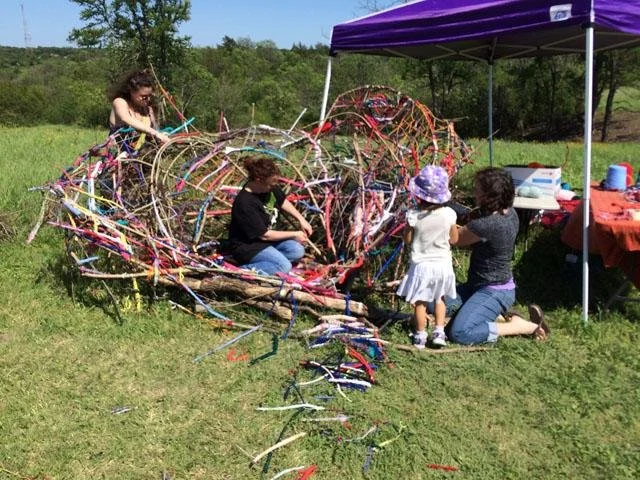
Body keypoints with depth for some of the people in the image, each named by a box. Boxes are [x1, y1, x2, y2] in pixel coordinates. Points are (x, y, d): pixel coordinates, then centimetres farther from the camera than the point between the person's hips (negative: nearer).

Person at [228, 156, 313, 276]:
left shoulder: (270, 187, -10)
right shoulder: (245, 204, -32)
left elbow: (283, 201, 13)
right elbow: (264, 235, -24)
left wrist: (301, 220, 2)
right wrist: (294, 234, -15)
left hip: (267, 236, 8)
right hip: (247, 246, -8)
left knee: (297, 250, -10)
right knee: (284, 266, -23)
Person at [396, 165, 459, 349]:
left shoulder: (413, 215, -18)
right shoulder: (449, 214, -12)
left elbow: (407, 240, -7)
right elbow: (454, 239, 0)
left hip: (421, 264, -2)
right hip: (443, 263, 2)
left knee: (420, 302, 12)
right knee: (439, 298, 23)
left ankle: (420, 336, 19)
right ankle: (439, 332, 21)